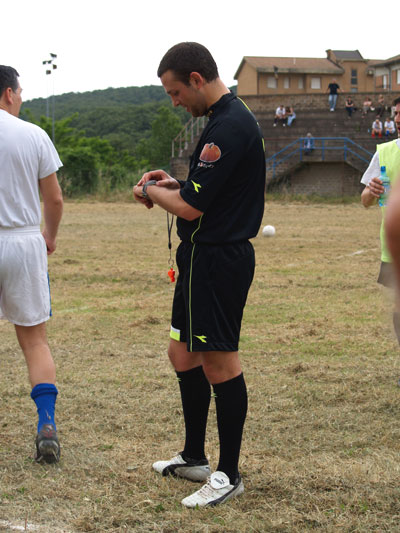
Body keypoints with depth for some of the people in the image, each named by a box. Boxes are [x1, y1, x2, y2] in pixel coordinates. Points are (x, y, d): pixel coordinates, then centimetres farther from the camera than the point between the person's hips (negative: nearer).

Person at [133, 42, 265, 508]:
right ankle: (194, 458, 28)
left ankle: (229, 474, 7)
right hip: (204, 257, 11)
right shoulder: (229, 118, 14)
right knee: (183, 354, 17)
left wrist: (151, 192, -2)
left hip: (216, 258, -11)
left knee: (219, 363, -3)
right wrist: (174, 184, 11)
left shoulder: (228, 127, -20)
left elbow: (191, 208, -20)